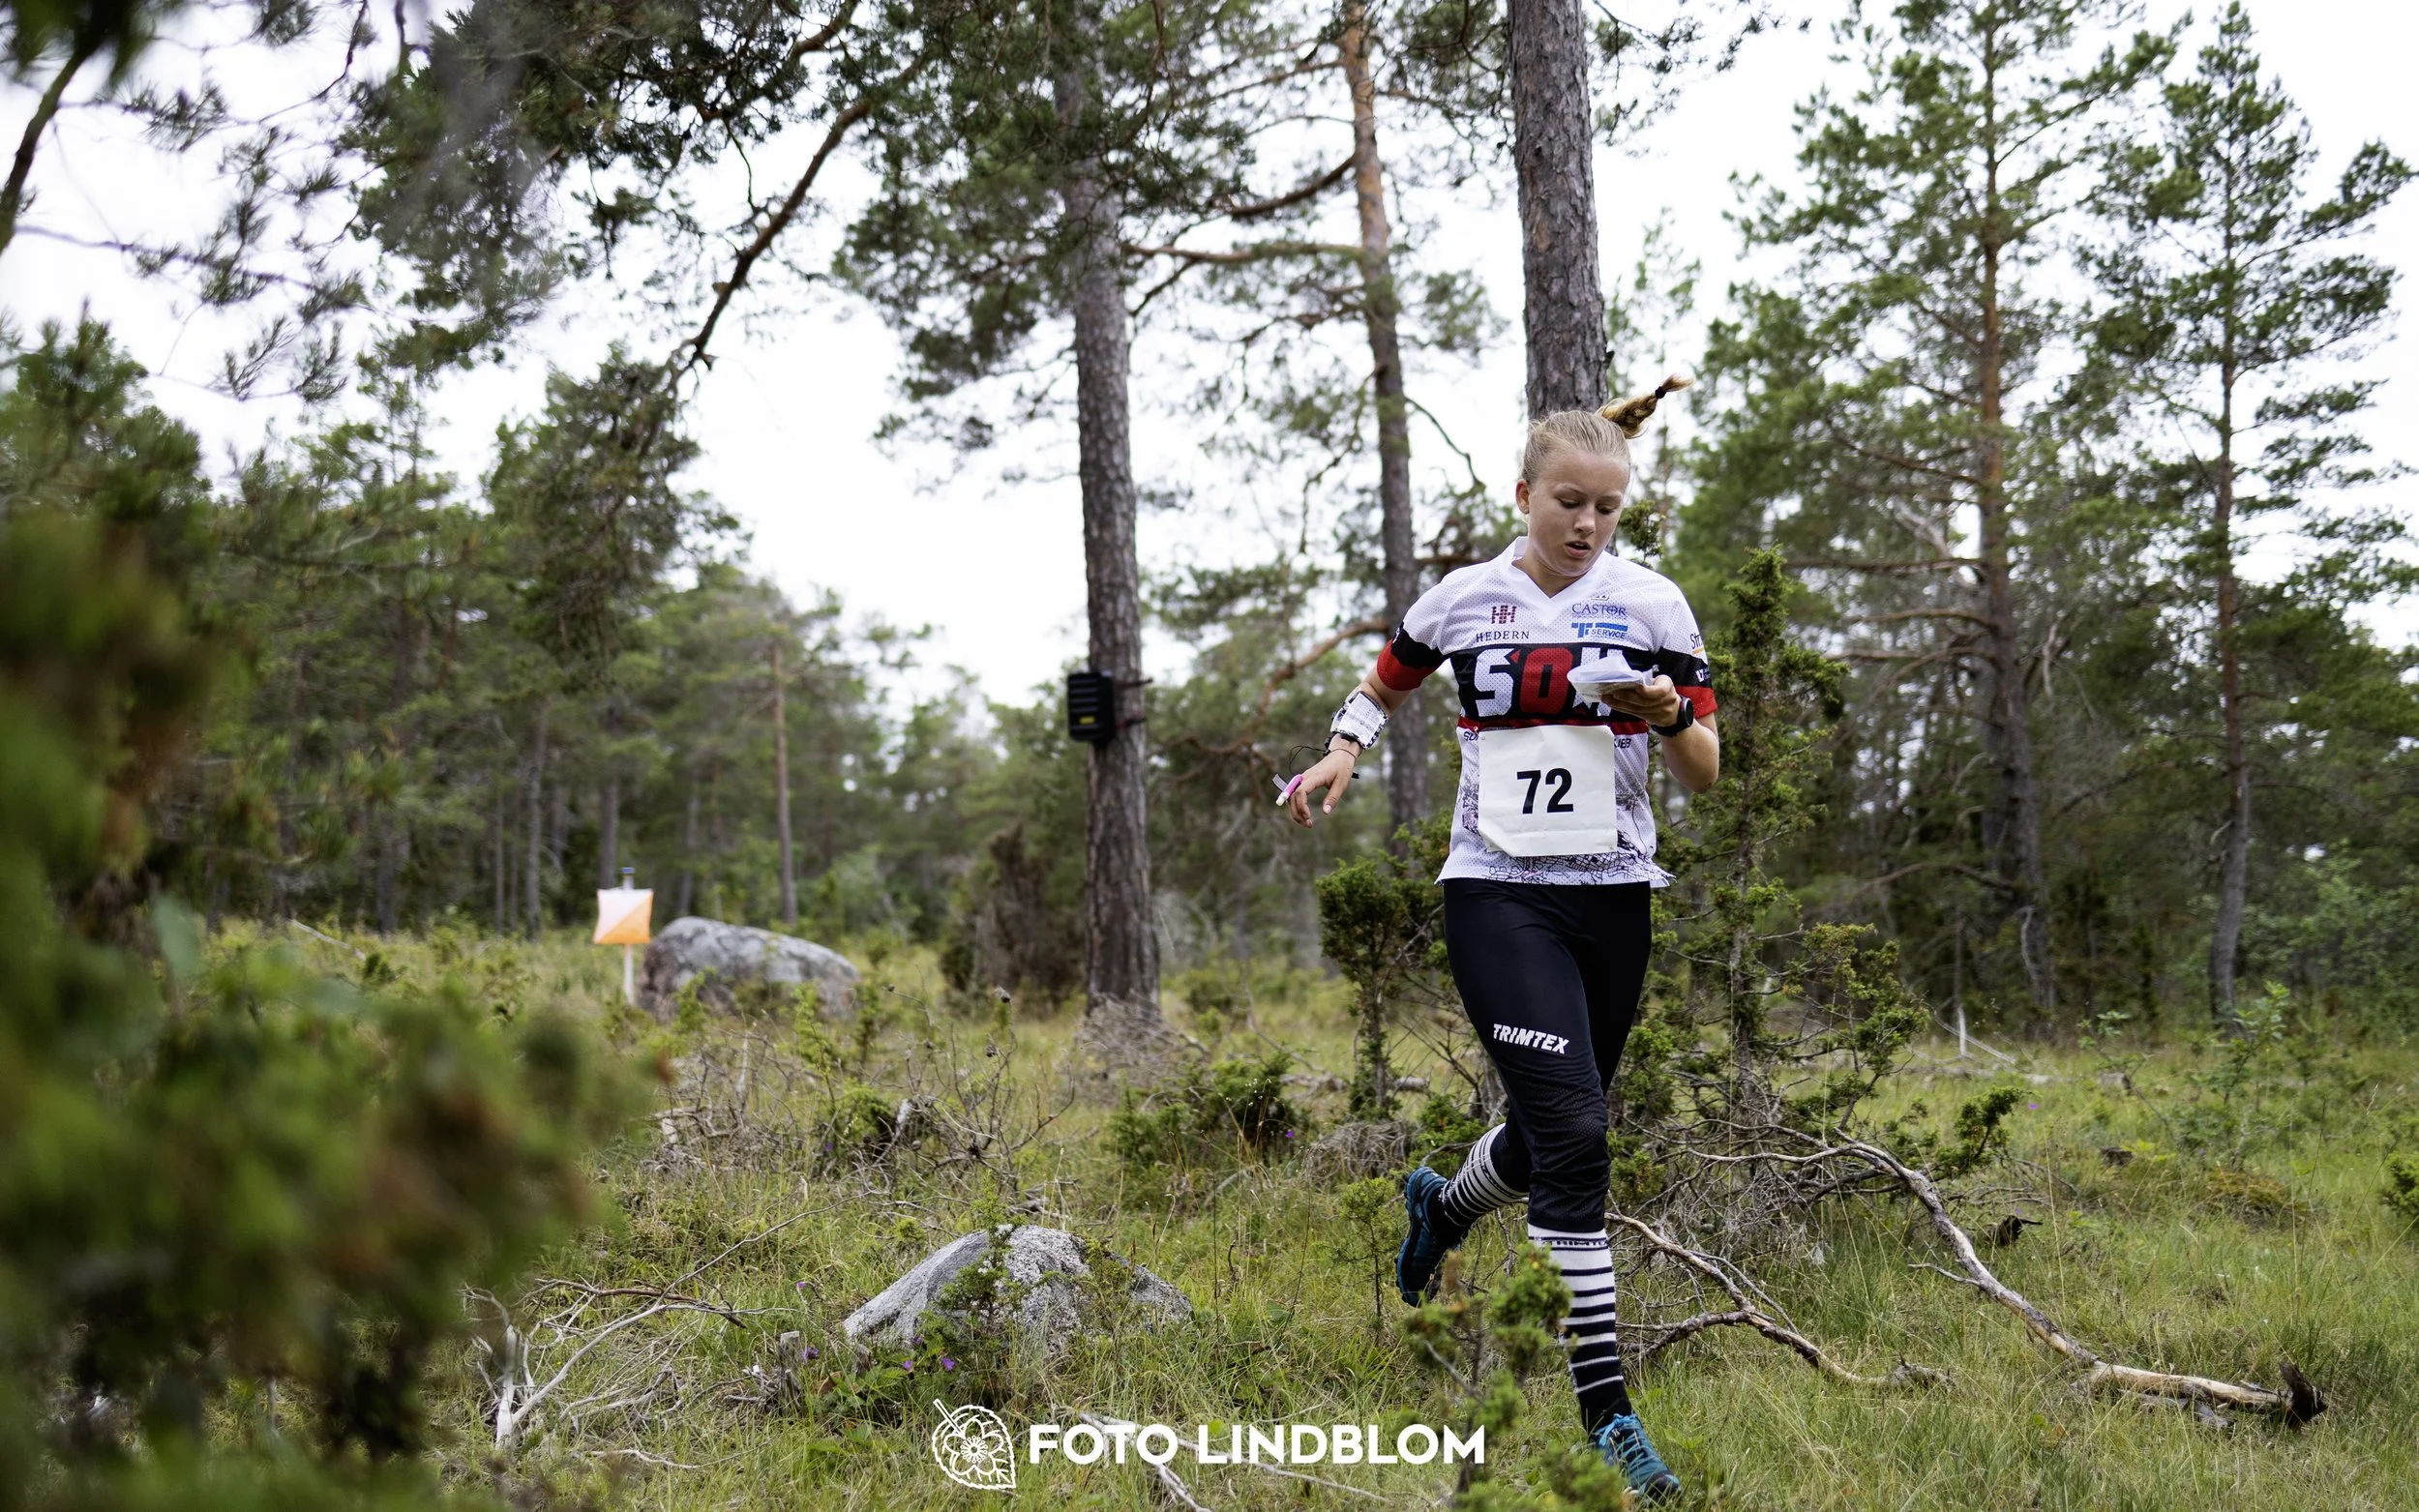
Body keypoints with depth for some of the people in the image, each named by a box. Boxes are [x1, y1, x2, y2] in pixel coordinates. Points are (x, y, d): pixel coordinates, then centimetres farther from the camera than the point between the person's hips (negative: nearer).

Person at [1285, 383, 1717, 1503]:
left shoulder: (1654, 605, 1)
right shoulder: (1464, 600, 1)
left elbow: (1704, 775, 3)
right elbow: (1388, 680, 22)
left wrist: (1669, 712, -17)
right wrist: (1345, 751, 5)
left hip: (1613, 897, 3)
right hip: (1498, 895, -3)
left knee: (1552, 1133, 14)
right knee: (1572, 1130, -17)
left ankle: (1442, 1206, 51)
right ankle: (1603, 1408, -11)